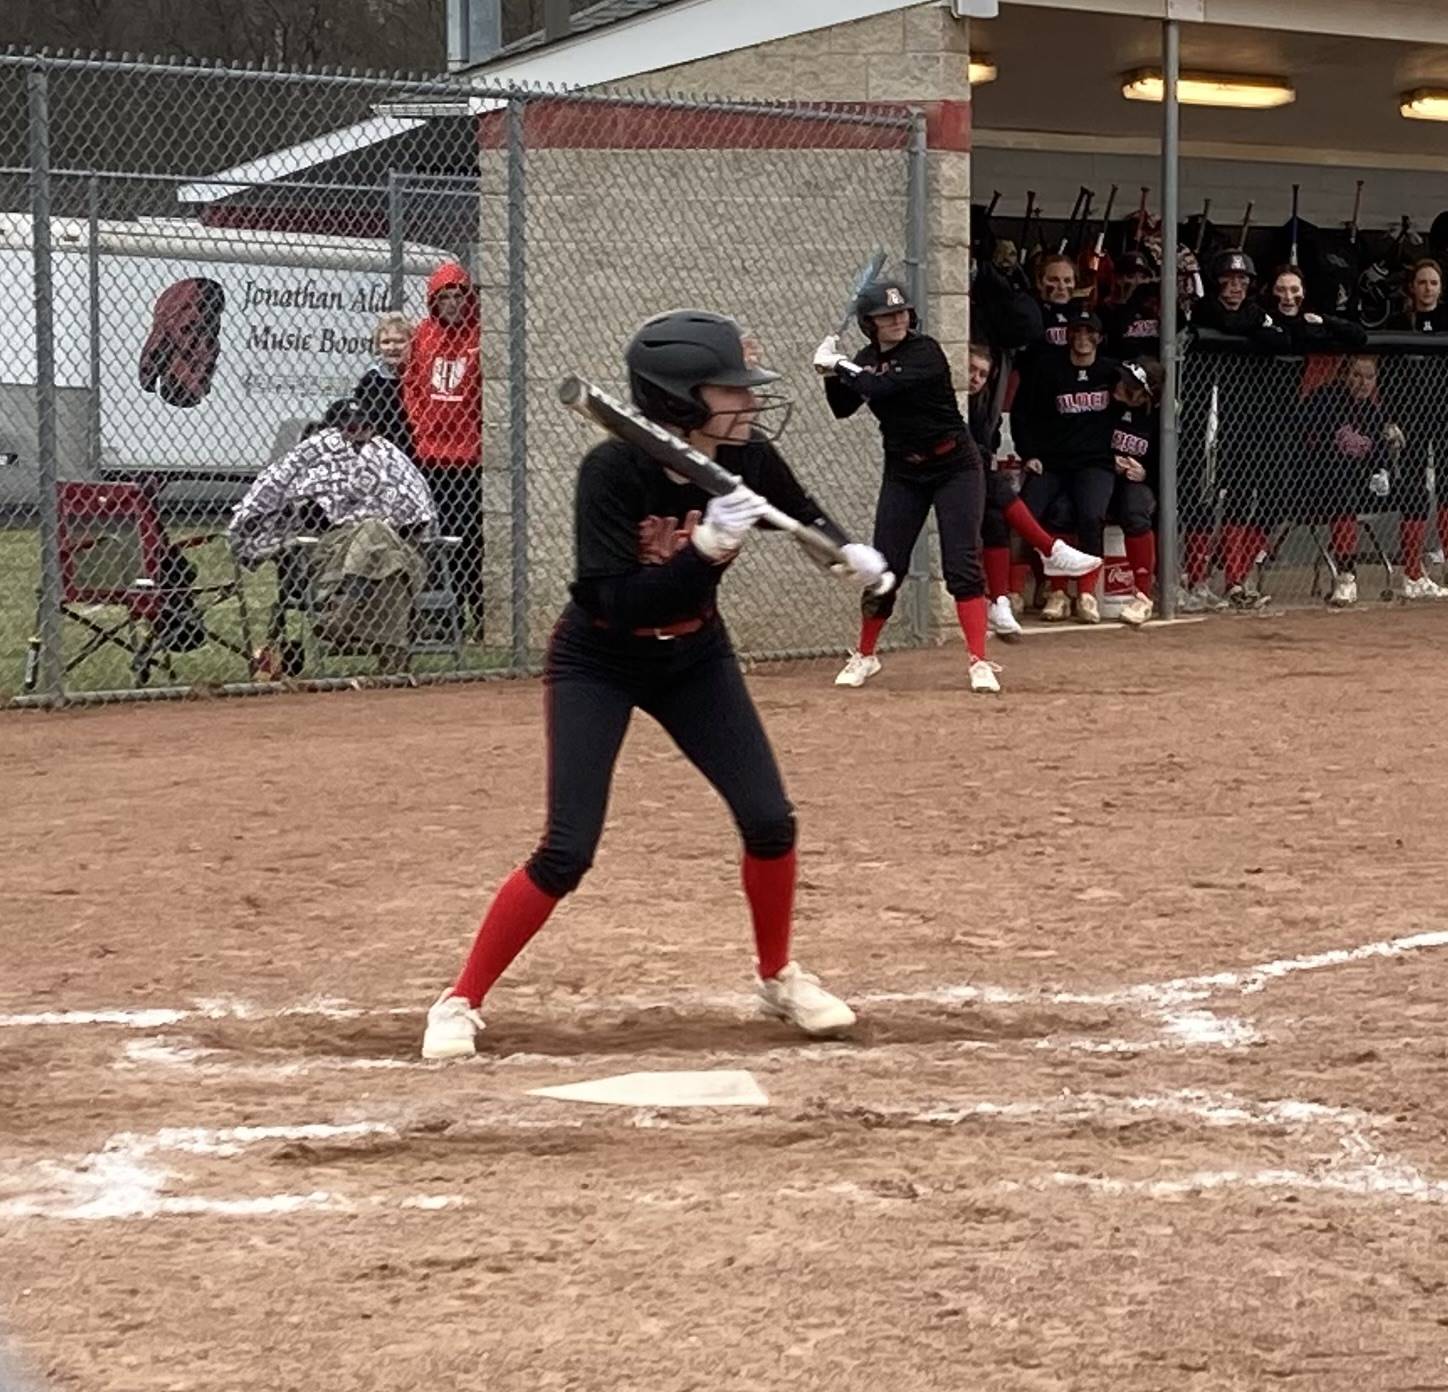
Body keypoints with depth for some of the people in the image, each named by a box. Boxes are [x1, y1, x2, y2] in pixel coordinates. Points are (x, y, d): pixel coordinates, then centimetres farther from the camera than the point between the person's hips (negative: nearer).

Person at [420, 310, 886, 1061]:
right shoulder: (612, 471, -31)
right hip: (598, 663, -5)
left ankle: (778, 976, 22)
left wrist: (850, 552, -13)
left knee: (769, 820, -3)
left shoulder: (746, 459, -16)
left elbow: (801, 513, 7)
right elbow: (619, 605, -35)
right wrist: (706, 547, -44)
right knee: (567, 851, -12)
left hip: (695, 658, 5)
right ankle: (460, 1003, 1)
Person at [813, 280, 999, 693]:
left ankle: (979, 663, -12)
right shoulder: (867, 359, 3)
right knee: (885, 567, 5)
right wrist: (832, 374, -10)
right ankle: (864, 656, 23)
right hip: (903, 473, 5)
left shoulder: (924, 352, -17)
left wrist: (838, 366, -15)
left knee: (962, 565, -12)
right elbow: (842, 409, 6)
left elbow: (882, 387, -29)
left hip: (955, 467, -5)